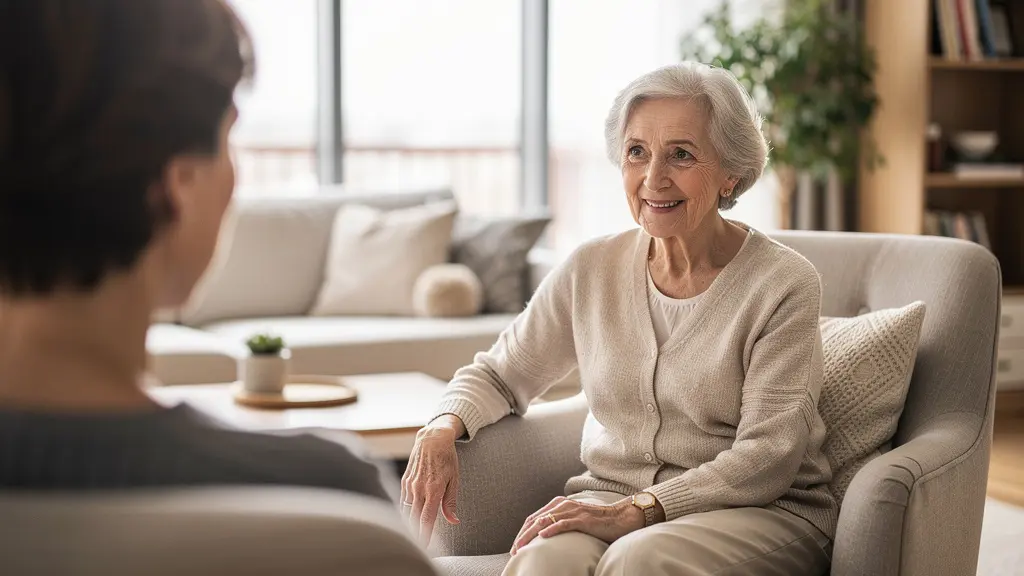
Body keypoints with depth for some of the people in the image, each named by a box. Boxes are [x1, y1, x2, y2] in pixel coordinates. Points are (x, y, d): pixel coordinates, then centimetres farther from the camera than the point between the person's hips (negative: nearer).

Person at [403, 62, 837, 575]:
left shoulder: (784, 285, -7)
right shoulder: (592, 270, 5)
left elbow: (766, 458, -12)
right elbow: (498, 374, 16)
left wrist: (639, 510, -22)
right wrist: (444, 428, -7)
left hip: (759, 512, -2)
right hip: (607, 495, 3)